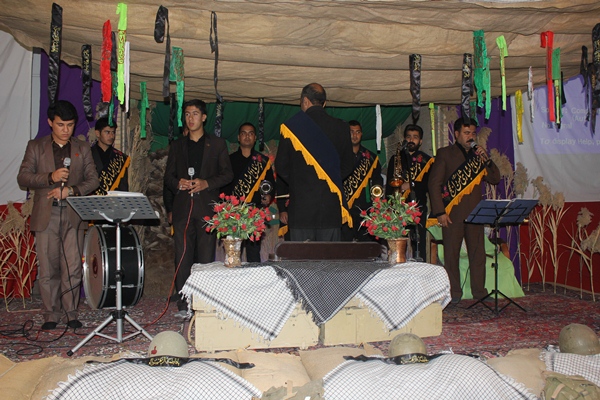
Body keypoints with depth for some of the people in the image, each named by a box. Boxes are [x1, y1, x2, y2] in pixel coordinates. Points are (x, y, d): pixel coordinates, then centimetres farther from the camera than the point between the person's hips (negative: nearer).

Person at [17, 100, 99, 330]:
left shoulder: (82, 149, 13)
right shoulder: (36, 147, 10)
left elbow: (93, 180, 8)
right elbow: (23, 178, 2)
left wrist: (70, 190, -9)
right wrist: (50, 177, -13)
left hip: (74, 215, 1)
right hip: (46, 215, 0)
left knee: (72, 268, -2)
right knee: (48, 268, 0)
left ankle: (70, 313, 9)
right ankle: (51, 315, 11)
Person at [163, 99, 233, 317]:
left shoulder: (217, 144, 11)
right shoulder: (177, 145, 18)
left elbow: (228, 174, 6)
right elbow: (168, 176, 17)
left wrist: (207, 183, -9)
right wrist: (178, 183, -5)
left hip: (207, 206, -2)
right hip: (183, 207, 2)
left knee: (206, 257, -3)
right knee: (183, 257, -2)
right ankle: (183, 305, 3)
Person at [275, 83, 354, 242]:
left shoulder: (292, 126, -3)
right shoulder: (340, 127, 3)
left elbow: (281, 166, 3)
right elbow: (348, 164, 11)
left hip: (300, 205, -2)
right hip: (331, 204, 2)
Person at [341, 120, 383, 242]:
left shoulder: (371, 157, 17)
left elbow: (377, 177, 19)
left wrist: (377, 188, -2)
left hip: (366, 208, 3)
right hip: (345, 208, -3)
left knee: (367, 240, 1)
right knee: (345, 240, -7)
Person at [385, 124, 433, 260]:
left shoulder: (426, 160, 10)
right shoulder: (395, 158, 16)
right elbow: (389, 185, 11)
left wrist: (411, 185, -12)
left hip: (418, 208, -1)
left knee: (419, 246, -4)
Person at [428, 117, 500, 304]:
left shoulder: (478, 155, 18)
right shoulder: (445, 153, 4)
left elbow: (495, 179, 12)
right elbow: (434, 184, -2)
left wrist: (486, 159, -4)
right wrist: (440, 212, -10)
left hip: (475, 212, 4)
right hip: (453, 213, -4)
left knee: (478, 253, 5)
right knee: (451, 254, 1)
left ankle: (479, 291, 14)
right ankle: (453, 293, 10)